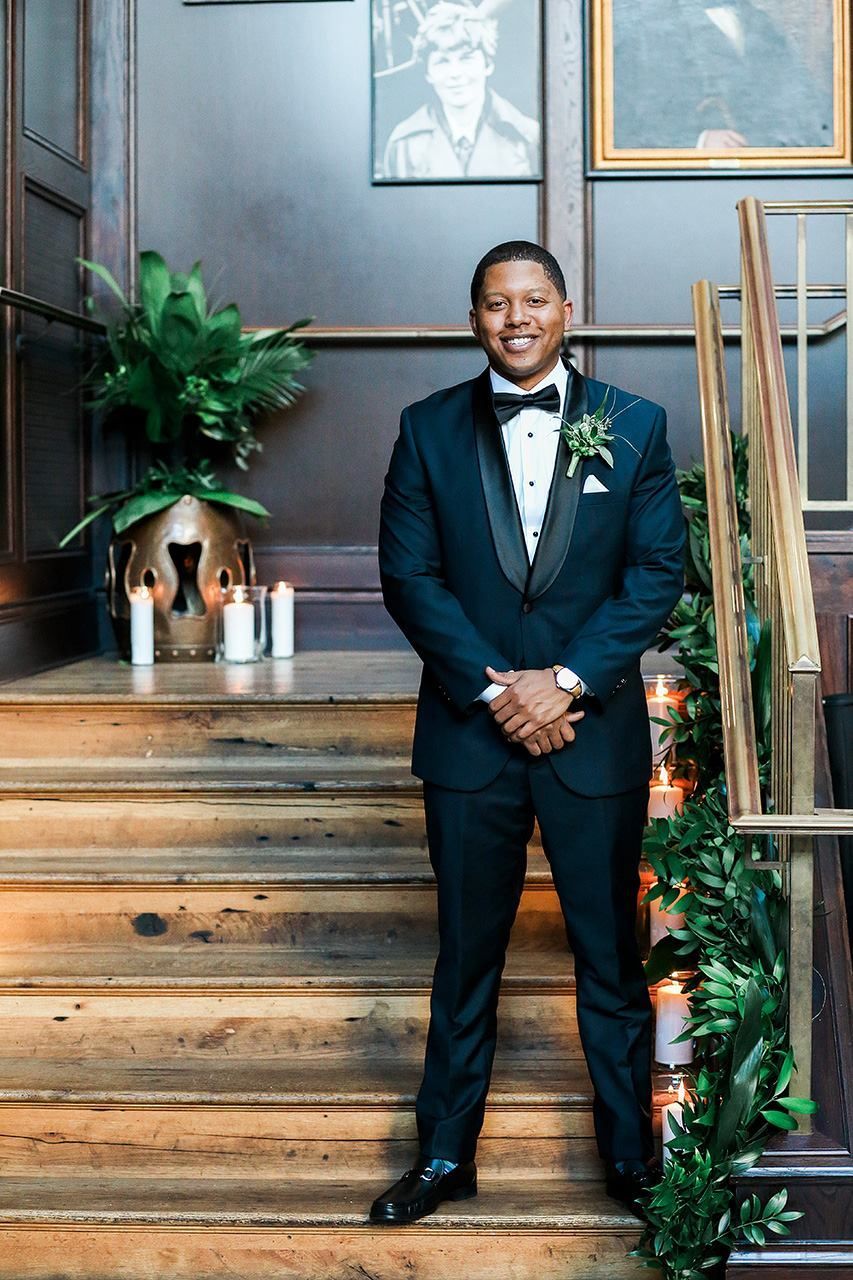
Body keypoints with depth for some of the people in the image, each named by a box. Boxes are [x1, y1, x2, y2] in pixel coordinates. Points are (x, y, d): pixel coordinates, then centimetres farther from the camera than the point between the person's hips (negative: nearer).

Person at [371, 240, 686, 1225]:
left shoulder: (633, 426, 2)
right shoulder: (429, 430, 3)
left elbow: (657, 572, -2)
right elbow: (407, 576, -2)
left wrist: (568, 681, -13)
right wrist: (495, 689, -12)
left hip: (597, 730, 0)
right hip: (469, 732, 1)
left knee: (610, 952, 10)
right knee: (467, 953, 11)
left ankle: (631, 1153, 26)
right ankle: (446, 1154, 25)